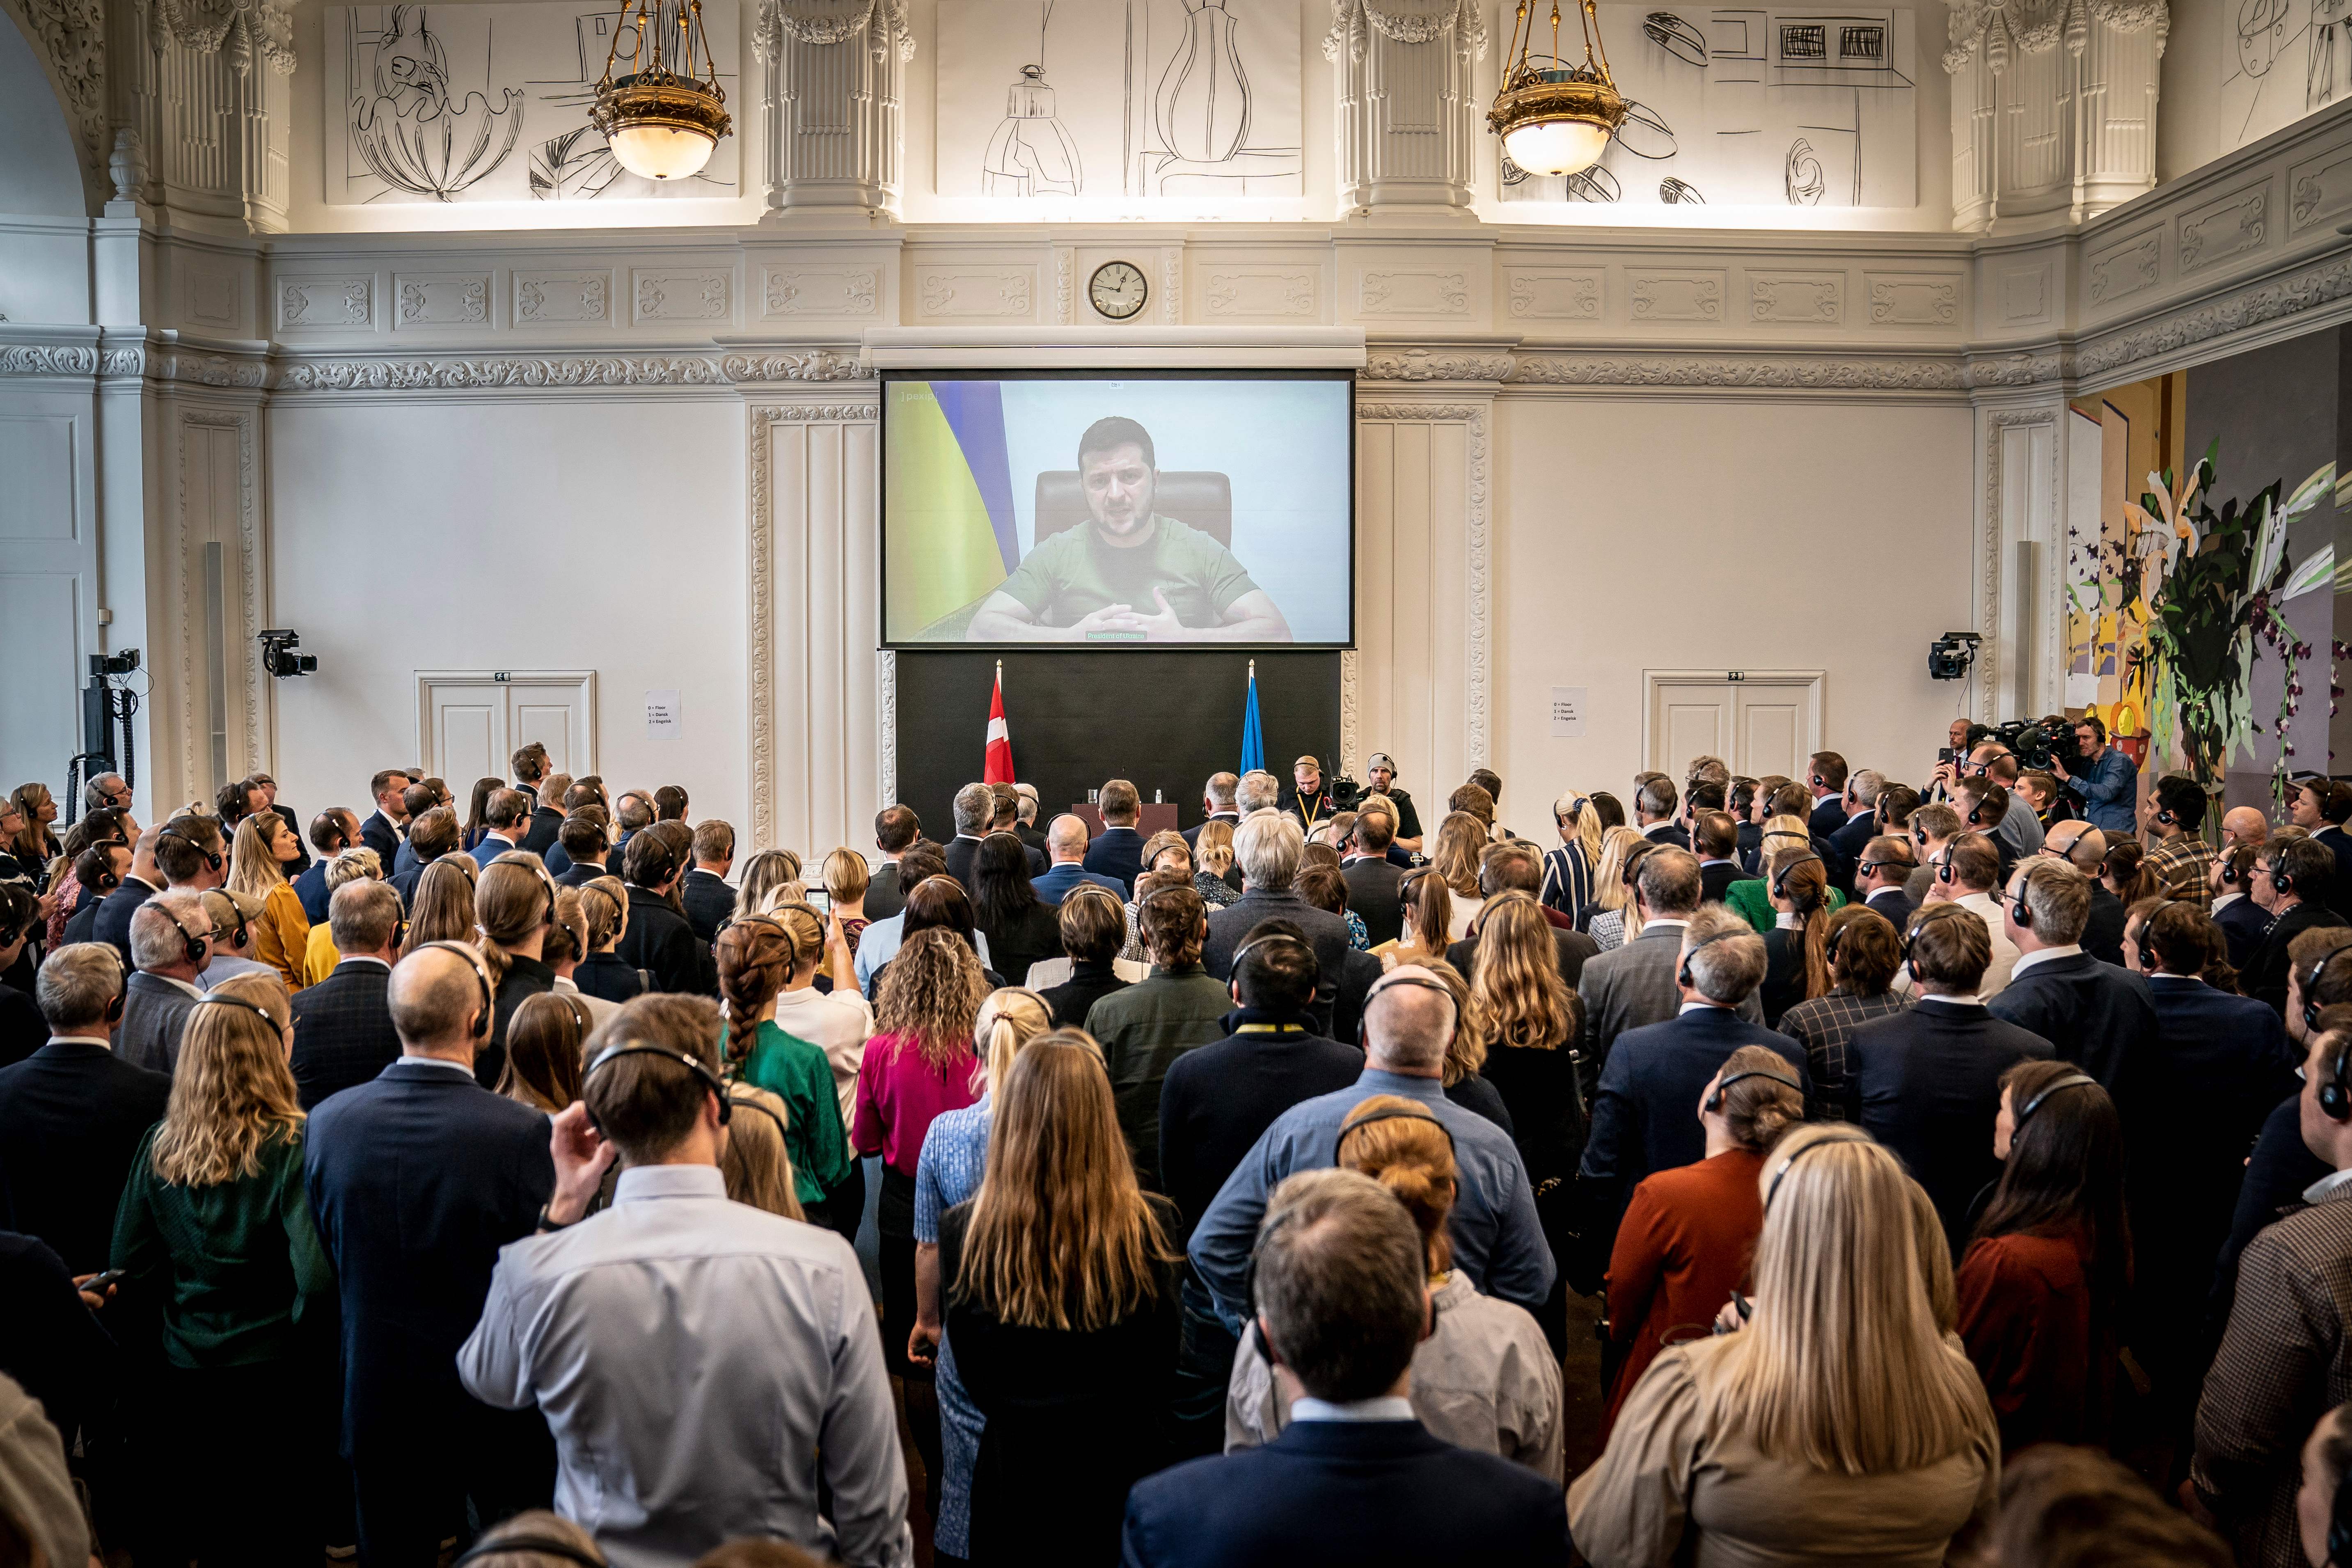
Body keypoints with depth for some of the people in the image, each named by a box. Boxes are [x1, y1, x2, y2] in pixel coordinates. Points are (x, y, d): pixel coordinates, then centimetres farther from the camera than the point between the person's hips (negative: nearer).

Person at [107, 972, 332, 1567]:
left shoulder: (160, 1146, -4)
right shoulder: (291, 1147, -19)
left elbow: (129, 1272, 2)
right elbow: (317, 1277, -25)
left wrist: (159, 1350, 15)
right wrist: (299, 1337, -6)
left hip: (183, 1384, 5)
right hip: (274, 1381, -4)